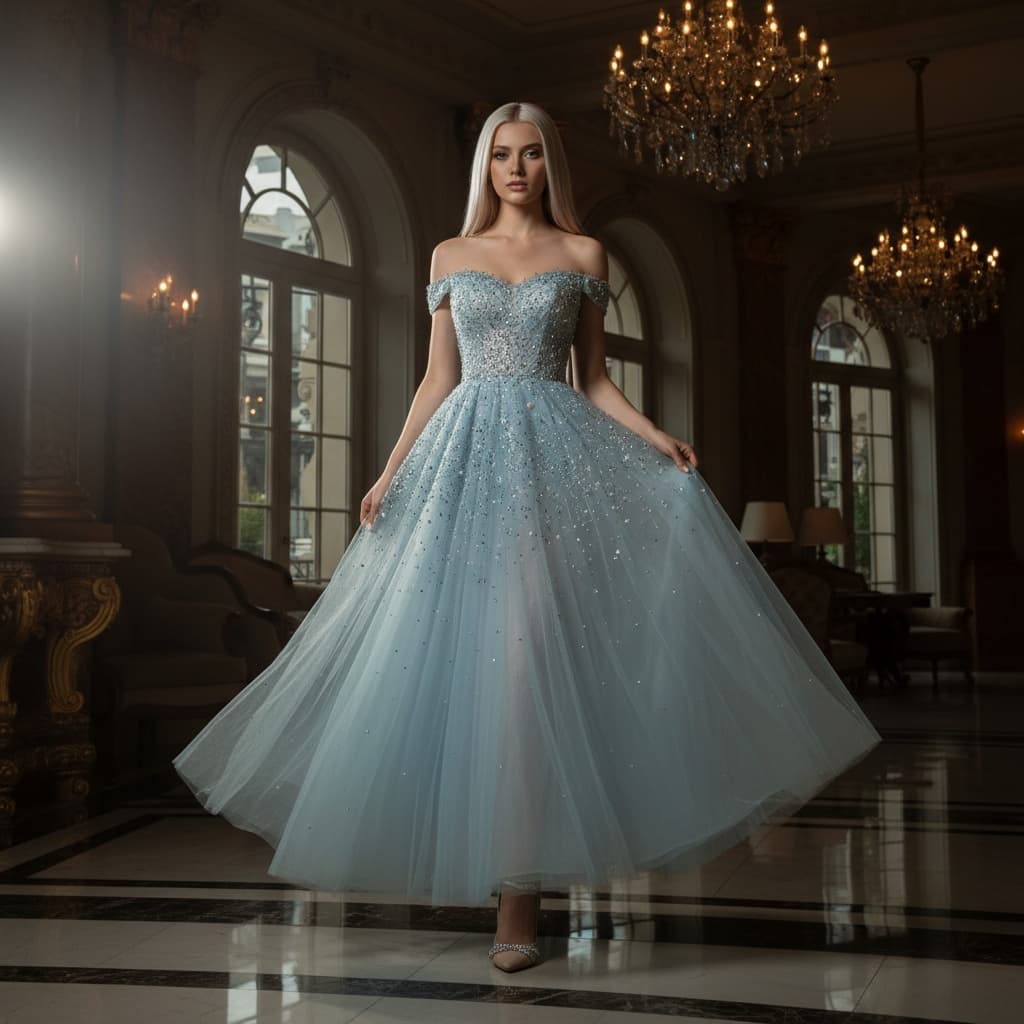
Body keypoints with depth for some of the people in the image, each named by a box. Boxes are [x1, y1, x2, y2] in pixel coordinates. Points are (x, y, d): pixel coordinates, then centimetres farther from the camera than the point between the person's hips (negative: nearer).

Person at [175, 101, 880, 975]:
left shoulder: (583, 256, 11)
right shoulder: (451, 256, 15)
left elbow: (593, 379, 10)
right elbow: (437, 380, 13)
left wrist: (657, 439, -6)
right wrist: (390, 473, 5)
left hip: (554, 453, -2)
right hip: (464, 454, 3)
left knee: (523, 656, -14)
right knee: (467, 657, 0)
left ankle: (518, 890, -10)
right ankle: (505, 873, 15)